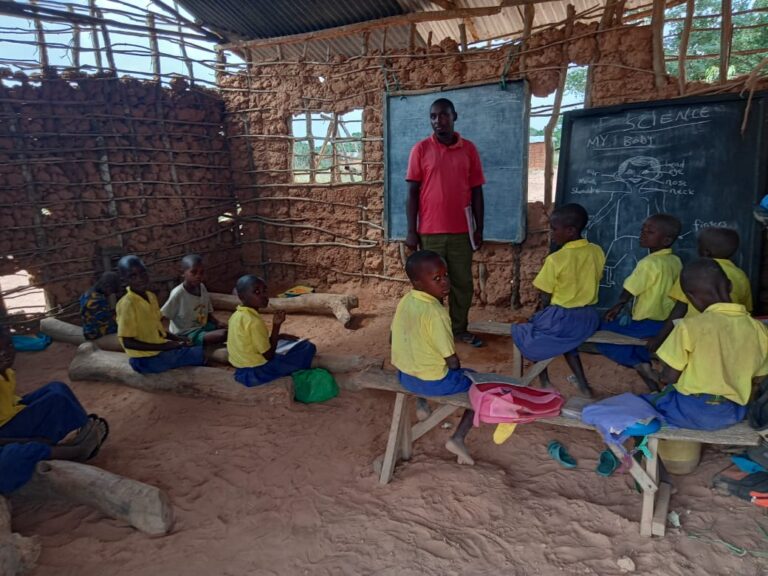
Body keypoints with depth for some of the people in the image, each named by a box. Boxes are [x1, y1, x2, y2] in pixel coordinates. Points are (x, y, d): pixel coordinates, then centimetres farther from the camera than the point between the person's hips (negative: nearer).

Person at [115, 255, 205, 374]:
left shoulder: (151, 296, 5)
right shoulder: (127, 304, -20)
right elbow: (128, 343, -21)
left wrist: (177, 339, 2)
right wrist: (162, 346, -24)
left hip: (160, 348, 8)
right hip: (147, 359, -8)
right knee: (200, 354, -10)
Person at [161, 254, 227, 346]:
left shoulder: (202, 288, 1)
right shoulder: (178, 293, -19)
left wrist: (218, 323, -8)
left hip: (203, 326, 7)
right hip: (185, 333, -7)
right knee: (223, 334, -25)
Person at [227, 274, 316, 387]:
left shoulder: (236, 315, 2)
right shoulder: (254, 321, -26)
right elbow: (269, 355, -20)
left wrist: (279, 336, 7)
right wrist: (276, 326, -20)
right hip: (257, 372, -9)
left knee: (288, 341, 27)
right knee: (308, 348, -5)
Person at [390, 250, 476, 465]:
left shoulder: (404, 301, -5)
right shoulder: (435, 312, -27)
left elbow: (395, 338, 8)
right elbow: (452, 361, -21)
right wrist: (457, 367, 1)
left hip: (404, 375, 8)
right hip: (432, 381, -8)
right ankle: (458, 438, 3)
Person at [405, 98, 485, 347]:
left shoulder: (469, 149, 4)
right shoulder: (420, 149, -1)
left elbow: (476, 191, 7)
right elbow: (413, 192, -2)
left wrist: (479, 228, 4)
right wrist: (411, 231, -7)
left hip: (461, 231, 2)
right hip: (430, 232, -2)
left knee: (463, 283, 9)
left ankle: (460, 329, 25)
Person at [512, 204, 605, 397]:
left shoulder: (556, 259, -19)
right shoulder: (597, 251, -1)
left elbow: (545, 299, -12)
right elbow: (587, 284, 9)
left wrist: (538, 316, 6)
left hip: (562, 318, -6)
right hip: (589, 318, 6)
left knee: (525, 332, 19)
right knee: (566, 337, 34)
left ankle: (545, 383, 22)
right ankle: (583, 384, 26)